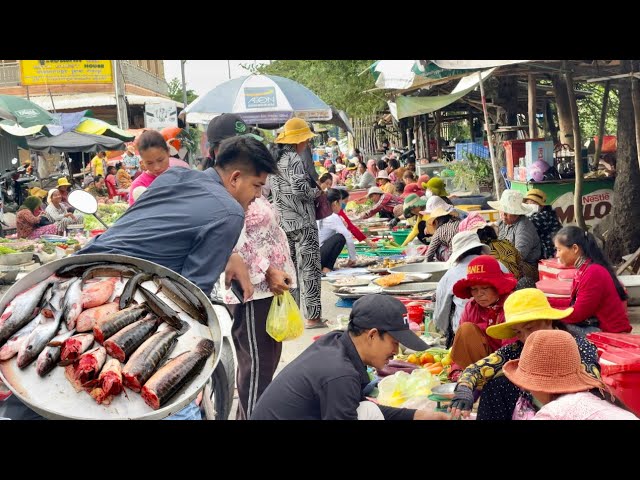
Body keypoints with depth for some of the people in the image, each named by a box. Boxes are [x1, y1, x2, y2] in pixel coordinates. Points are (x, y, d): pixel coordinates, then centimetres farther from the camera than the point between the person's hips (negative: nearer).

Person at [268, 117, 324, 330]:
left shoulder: (273, 158, 12)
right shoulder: (293, 158, -14)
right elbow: (300, 188, -23)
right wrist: (316, 192, -4)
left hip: (283, 221, 8)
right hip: (302, 221, -8)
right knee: (309, 268, -3)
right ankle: (312, 315, -1)